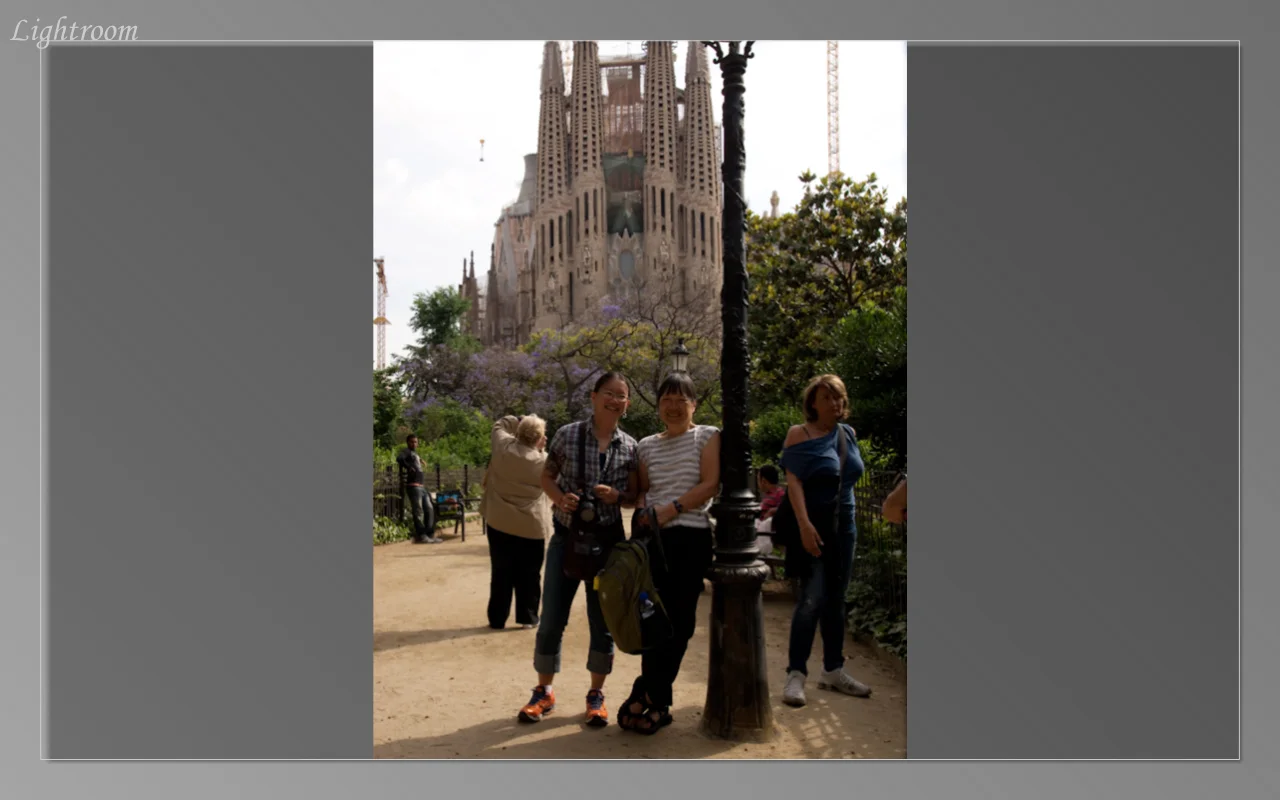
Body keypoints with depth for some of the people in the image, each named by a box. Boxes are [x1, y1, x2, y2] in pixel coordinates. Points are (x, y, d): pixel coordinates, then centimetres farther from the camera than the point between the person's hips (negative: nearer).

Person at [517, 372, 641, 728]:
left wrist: (616, 496, -16)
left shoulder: (630, 447, -2)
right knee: (551, 618, 6)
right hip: (566, 536, -1)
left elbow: (634, 498, 5)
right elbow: (546, 477, 4)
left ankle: (596, 694, 27)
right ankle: (544, 691, 25)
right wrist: (561, 498, -15)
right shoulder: (568, 435, -6)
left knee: (603, 620, 9)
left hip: (608, 539, 1)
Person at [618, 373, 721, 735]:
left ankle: (646, 695, 12)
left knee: (679, 620, 0)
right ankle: (658, 702, 14)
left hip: (691, 538, -3)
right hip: (652, 538, 3)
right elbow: (642, 491, 14)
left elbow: (710, 484, -8)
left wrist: (671, 509, -16)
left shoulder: (707, 436, 3)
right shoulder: (647, 445, 14)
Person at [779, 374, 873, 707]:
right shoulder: (800, 434, -7)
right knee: (812, 599, -11)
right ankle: (796, 674, -2)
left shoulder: (849, 434, 9)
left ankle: (833, 670, 24)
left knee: (835, 599, 13)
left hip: (844, 526, 6)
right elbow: (793, 481, -15)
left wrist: (849, 522, 16)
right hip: (814, 526, -6)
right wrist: (804, 524, -25)